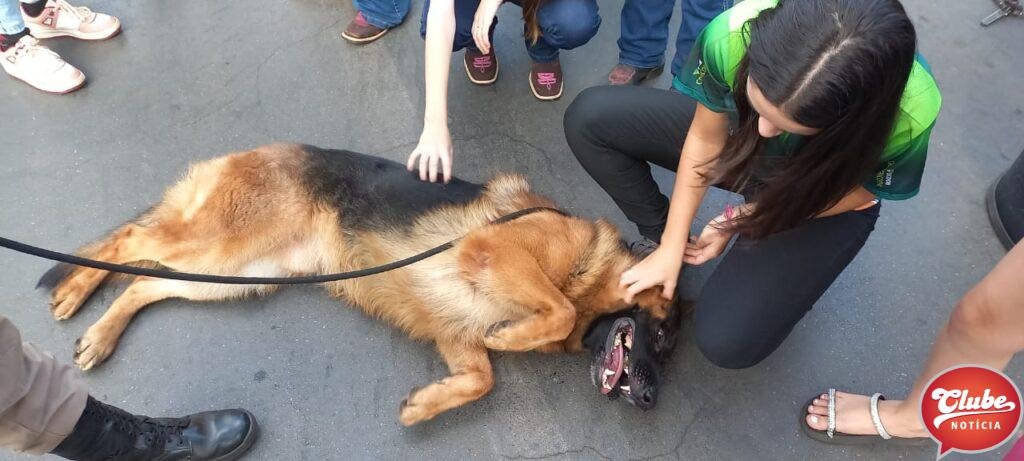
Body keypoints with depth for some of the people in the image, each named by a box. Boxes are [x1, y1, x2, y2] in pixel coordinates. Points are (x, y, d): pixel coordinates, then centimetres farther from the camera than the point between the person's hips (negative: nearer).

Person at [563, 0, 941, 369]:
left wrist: (740, 219, -13)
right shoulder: (734, 34, -36)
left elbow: (856, 192, -16)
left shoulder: (908, 113, -39)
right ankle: (657, 236, 4)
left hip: (824, 200, -2)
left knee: (727, 340, -19)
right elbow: (706, 137, -17)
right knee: (588, 117, -14)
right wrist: (670, 246, -12)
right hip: (736, 134, 3)